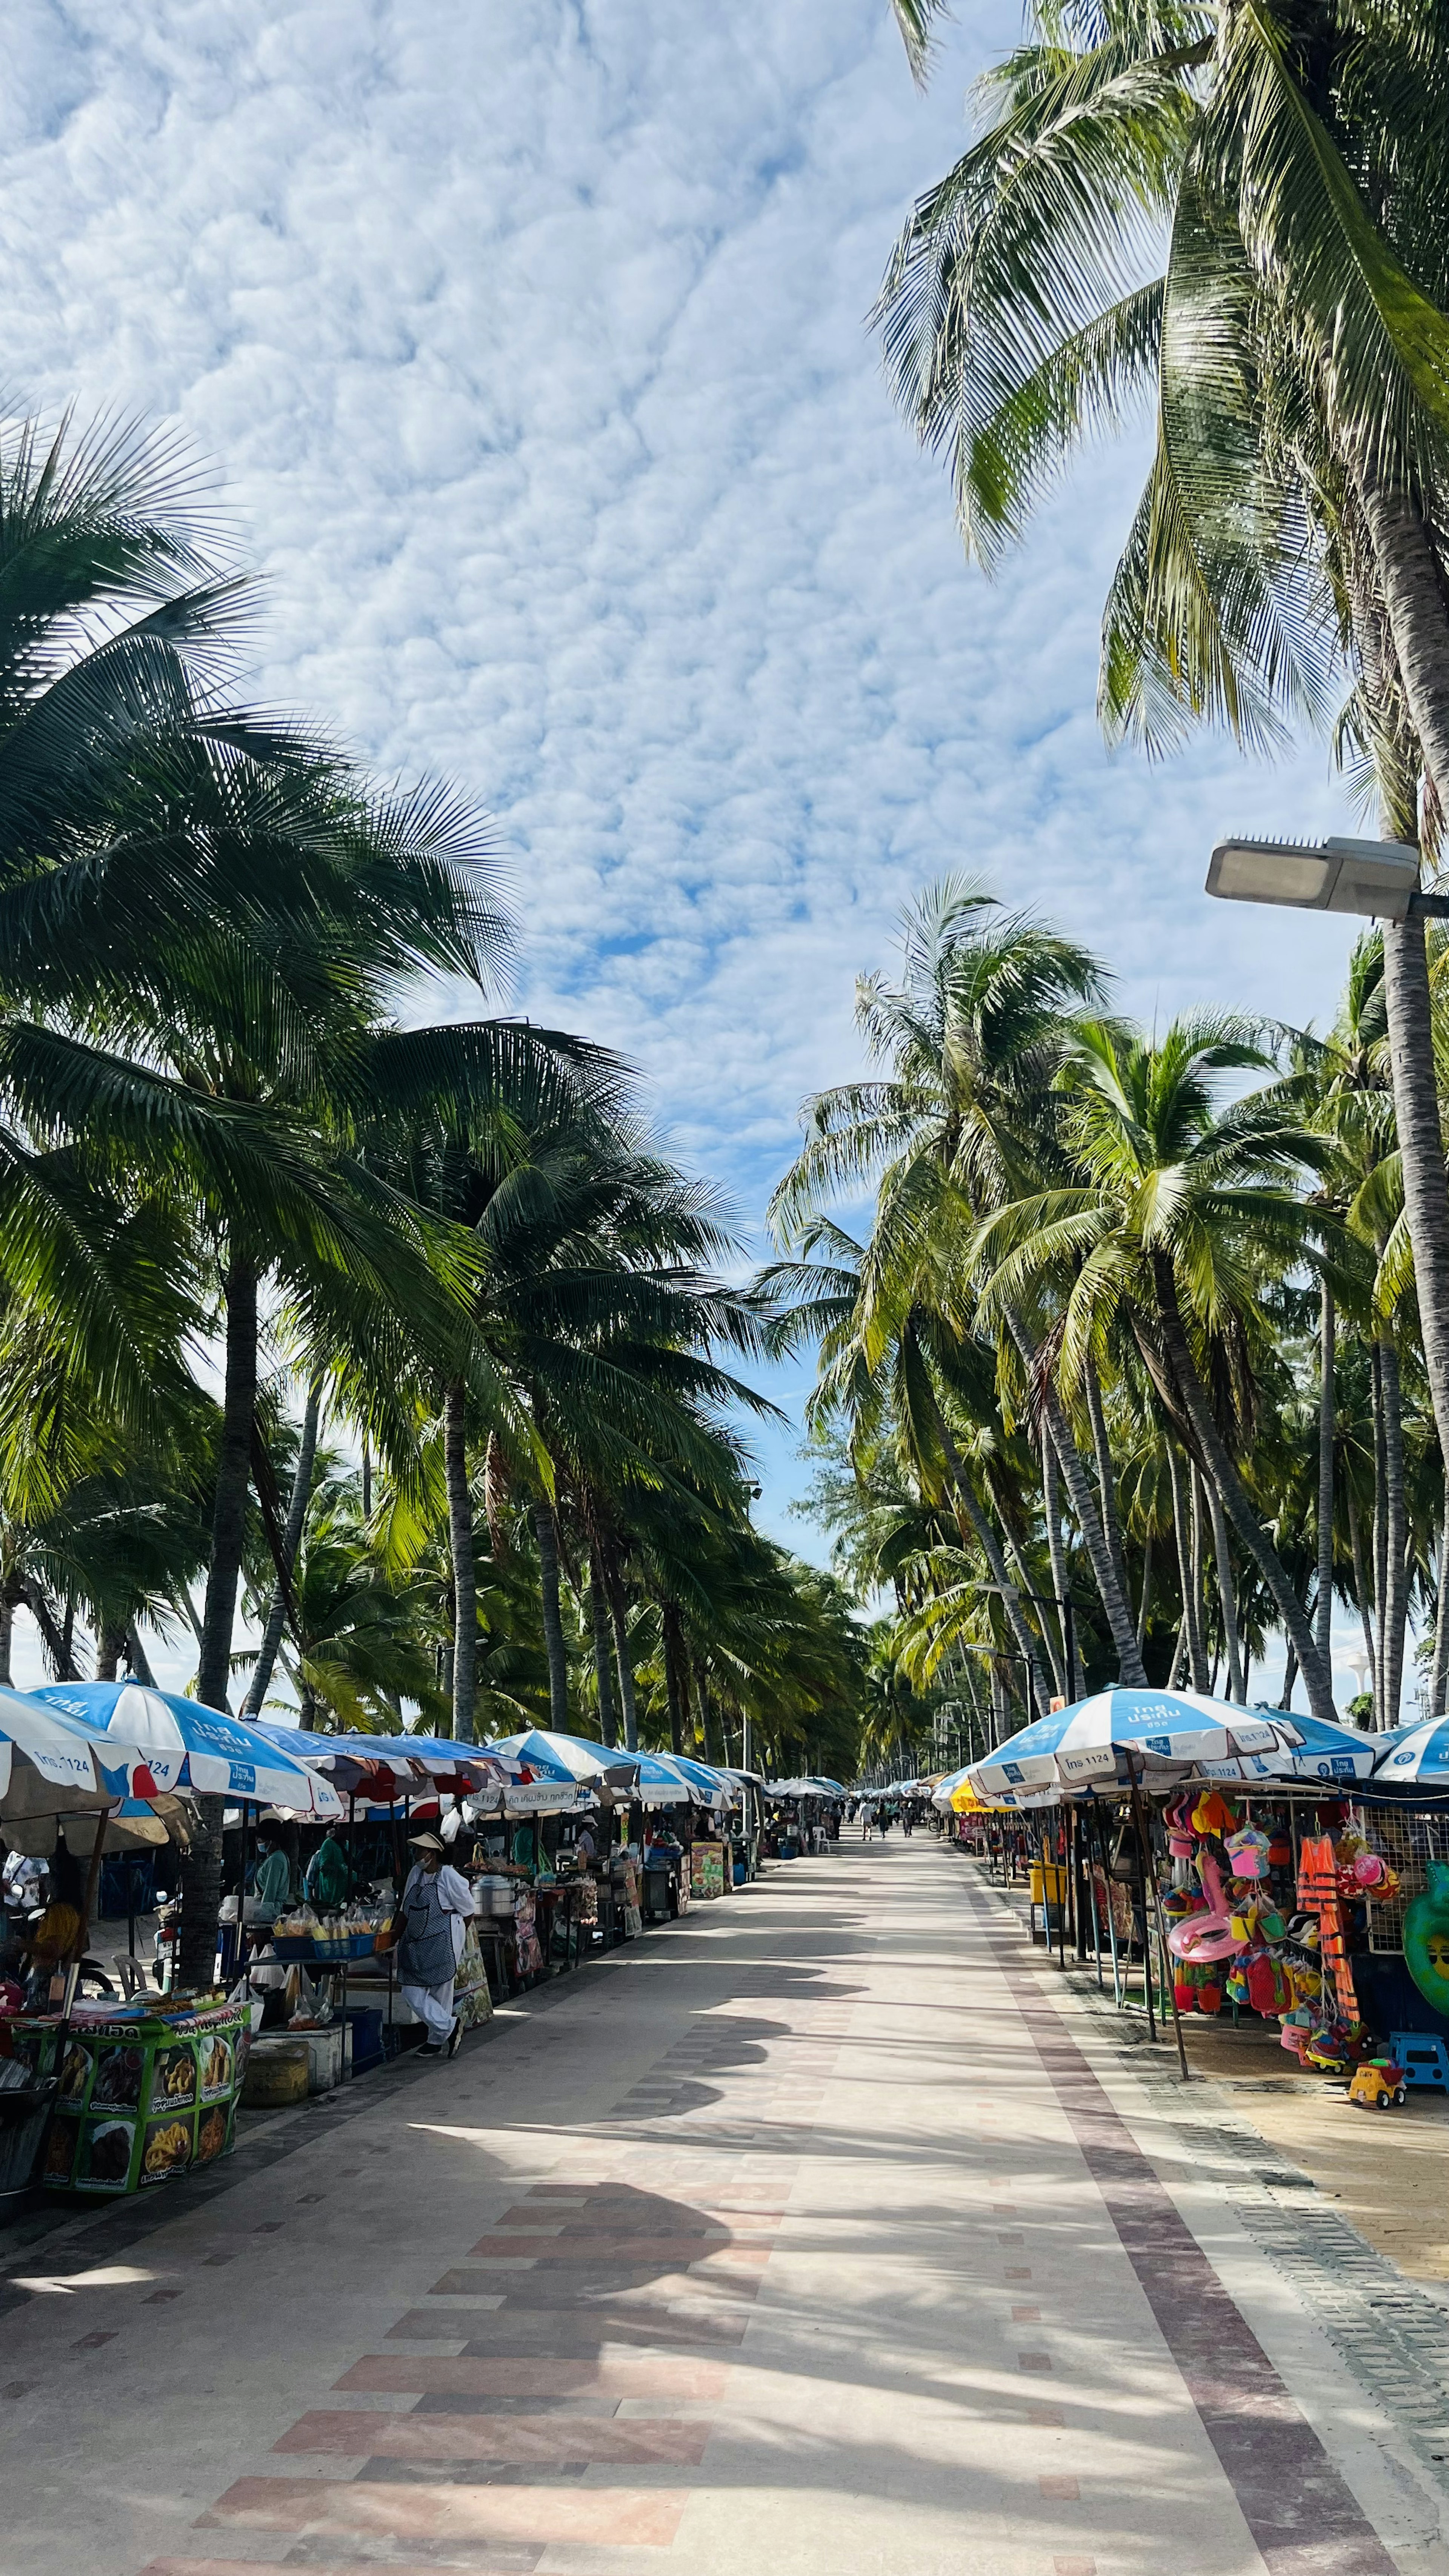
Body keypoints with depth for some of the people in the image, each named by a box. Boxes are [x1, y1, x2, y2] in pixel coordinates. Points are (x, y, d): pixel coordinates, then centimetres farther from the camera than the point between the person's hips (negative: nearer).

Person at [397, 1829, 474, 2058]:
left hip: (442, 1942, -7)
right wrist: (400, 1934, 11)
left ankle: (437, 2041, 11)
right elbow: (406, 1910, 16)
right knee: (412, 1992, 1)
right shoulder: (415, 1873, 9)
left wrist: (458, 1936, 1)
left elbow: (467, 1911, -3)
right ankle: (449, 2026, 10)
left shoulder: (448, 1876, -11)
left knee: (441, 1992, -3)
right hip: (416, 1943, 7)